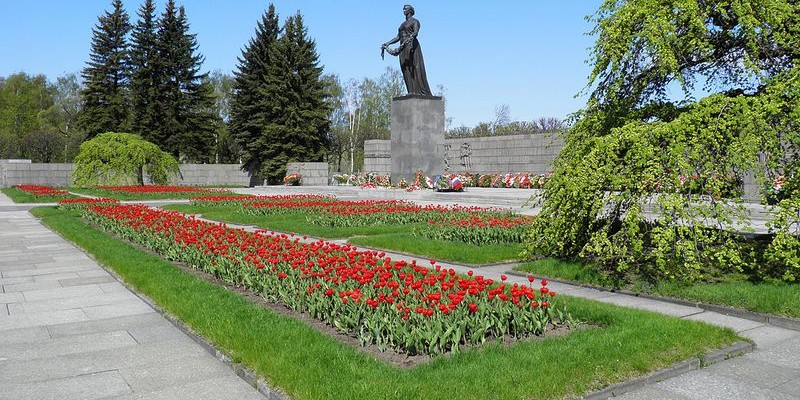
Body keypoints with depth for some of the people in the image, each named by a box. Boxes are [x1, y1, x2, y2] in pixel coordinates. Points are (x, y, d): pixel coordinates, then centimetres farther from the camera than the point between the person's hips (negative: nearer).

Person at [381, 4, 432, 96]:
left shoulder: (415, 21, 4)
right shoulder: (402, 24, 26)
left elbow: (416, 32, -15)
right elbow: (397, 37, 23)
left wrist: (410, 37, -36)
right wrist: (387, 43, 12)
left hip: (412, 46, -7)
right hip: (403, 48, 7)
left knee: (416, 69, -13)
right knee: (406, 71, -3)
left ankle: (424, 93, -15)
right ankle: (412, 93, -7)